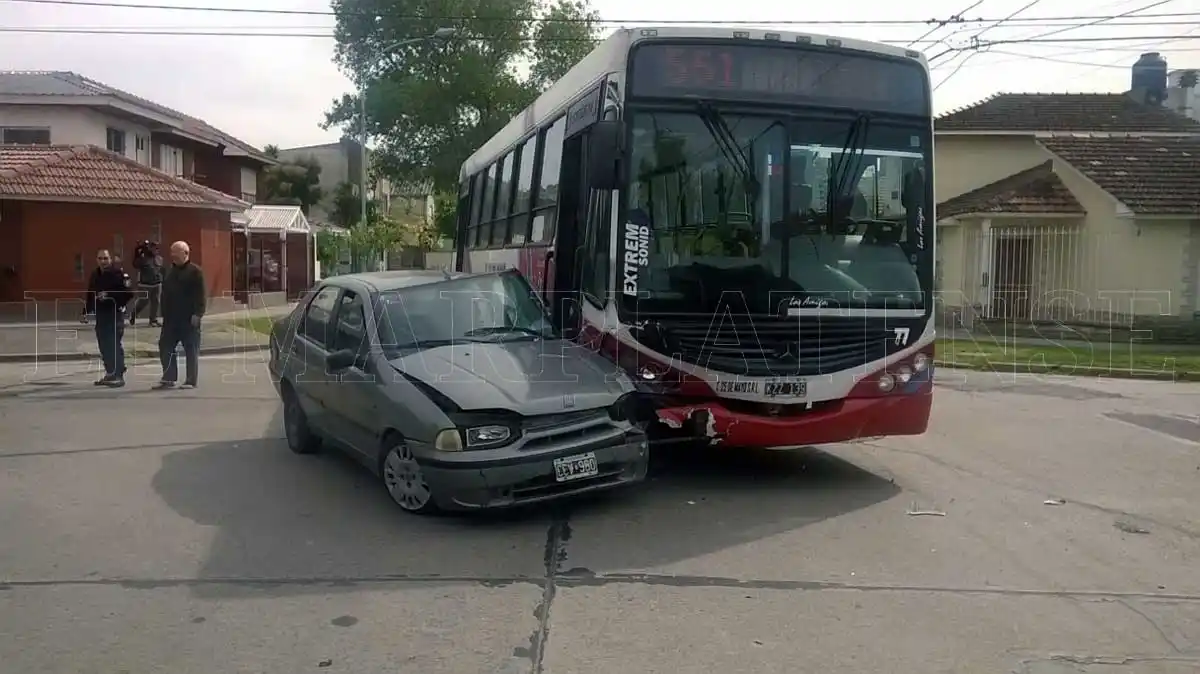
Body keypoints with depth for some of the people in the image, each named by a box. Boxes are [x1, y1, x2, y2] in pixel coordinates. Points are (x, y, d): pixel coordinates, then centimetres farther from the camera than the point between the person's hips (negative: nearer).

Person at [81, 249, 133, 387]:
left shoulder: (118, 273, -9)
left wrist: (110, 296, -20)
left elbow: (128, 293, -16)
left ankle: (119, 375, -4)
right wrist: (86, 312, 15)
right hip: (100, 315, 7)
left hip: (115, 314, -7)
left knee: (115, 344, -8)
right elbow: (90, 296, 20)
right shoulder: (95, 275, 12)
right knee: (103, 345, 10)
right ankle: (110, 373, 21)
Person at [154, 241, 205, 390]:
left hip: (189, 319, -7)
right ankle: (168, 379, 14)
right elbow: (165, 294, 20)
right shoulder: (169, 271, 15)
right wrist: (164, 314, 15)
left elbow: (200, 295, -12)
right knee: (165, 347, 6)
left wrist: (198, 313, -18)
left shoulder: (195, 271, -6)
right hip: (171, 318, 7)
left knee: (191, 349, 0)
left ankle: (191, 380, 6)